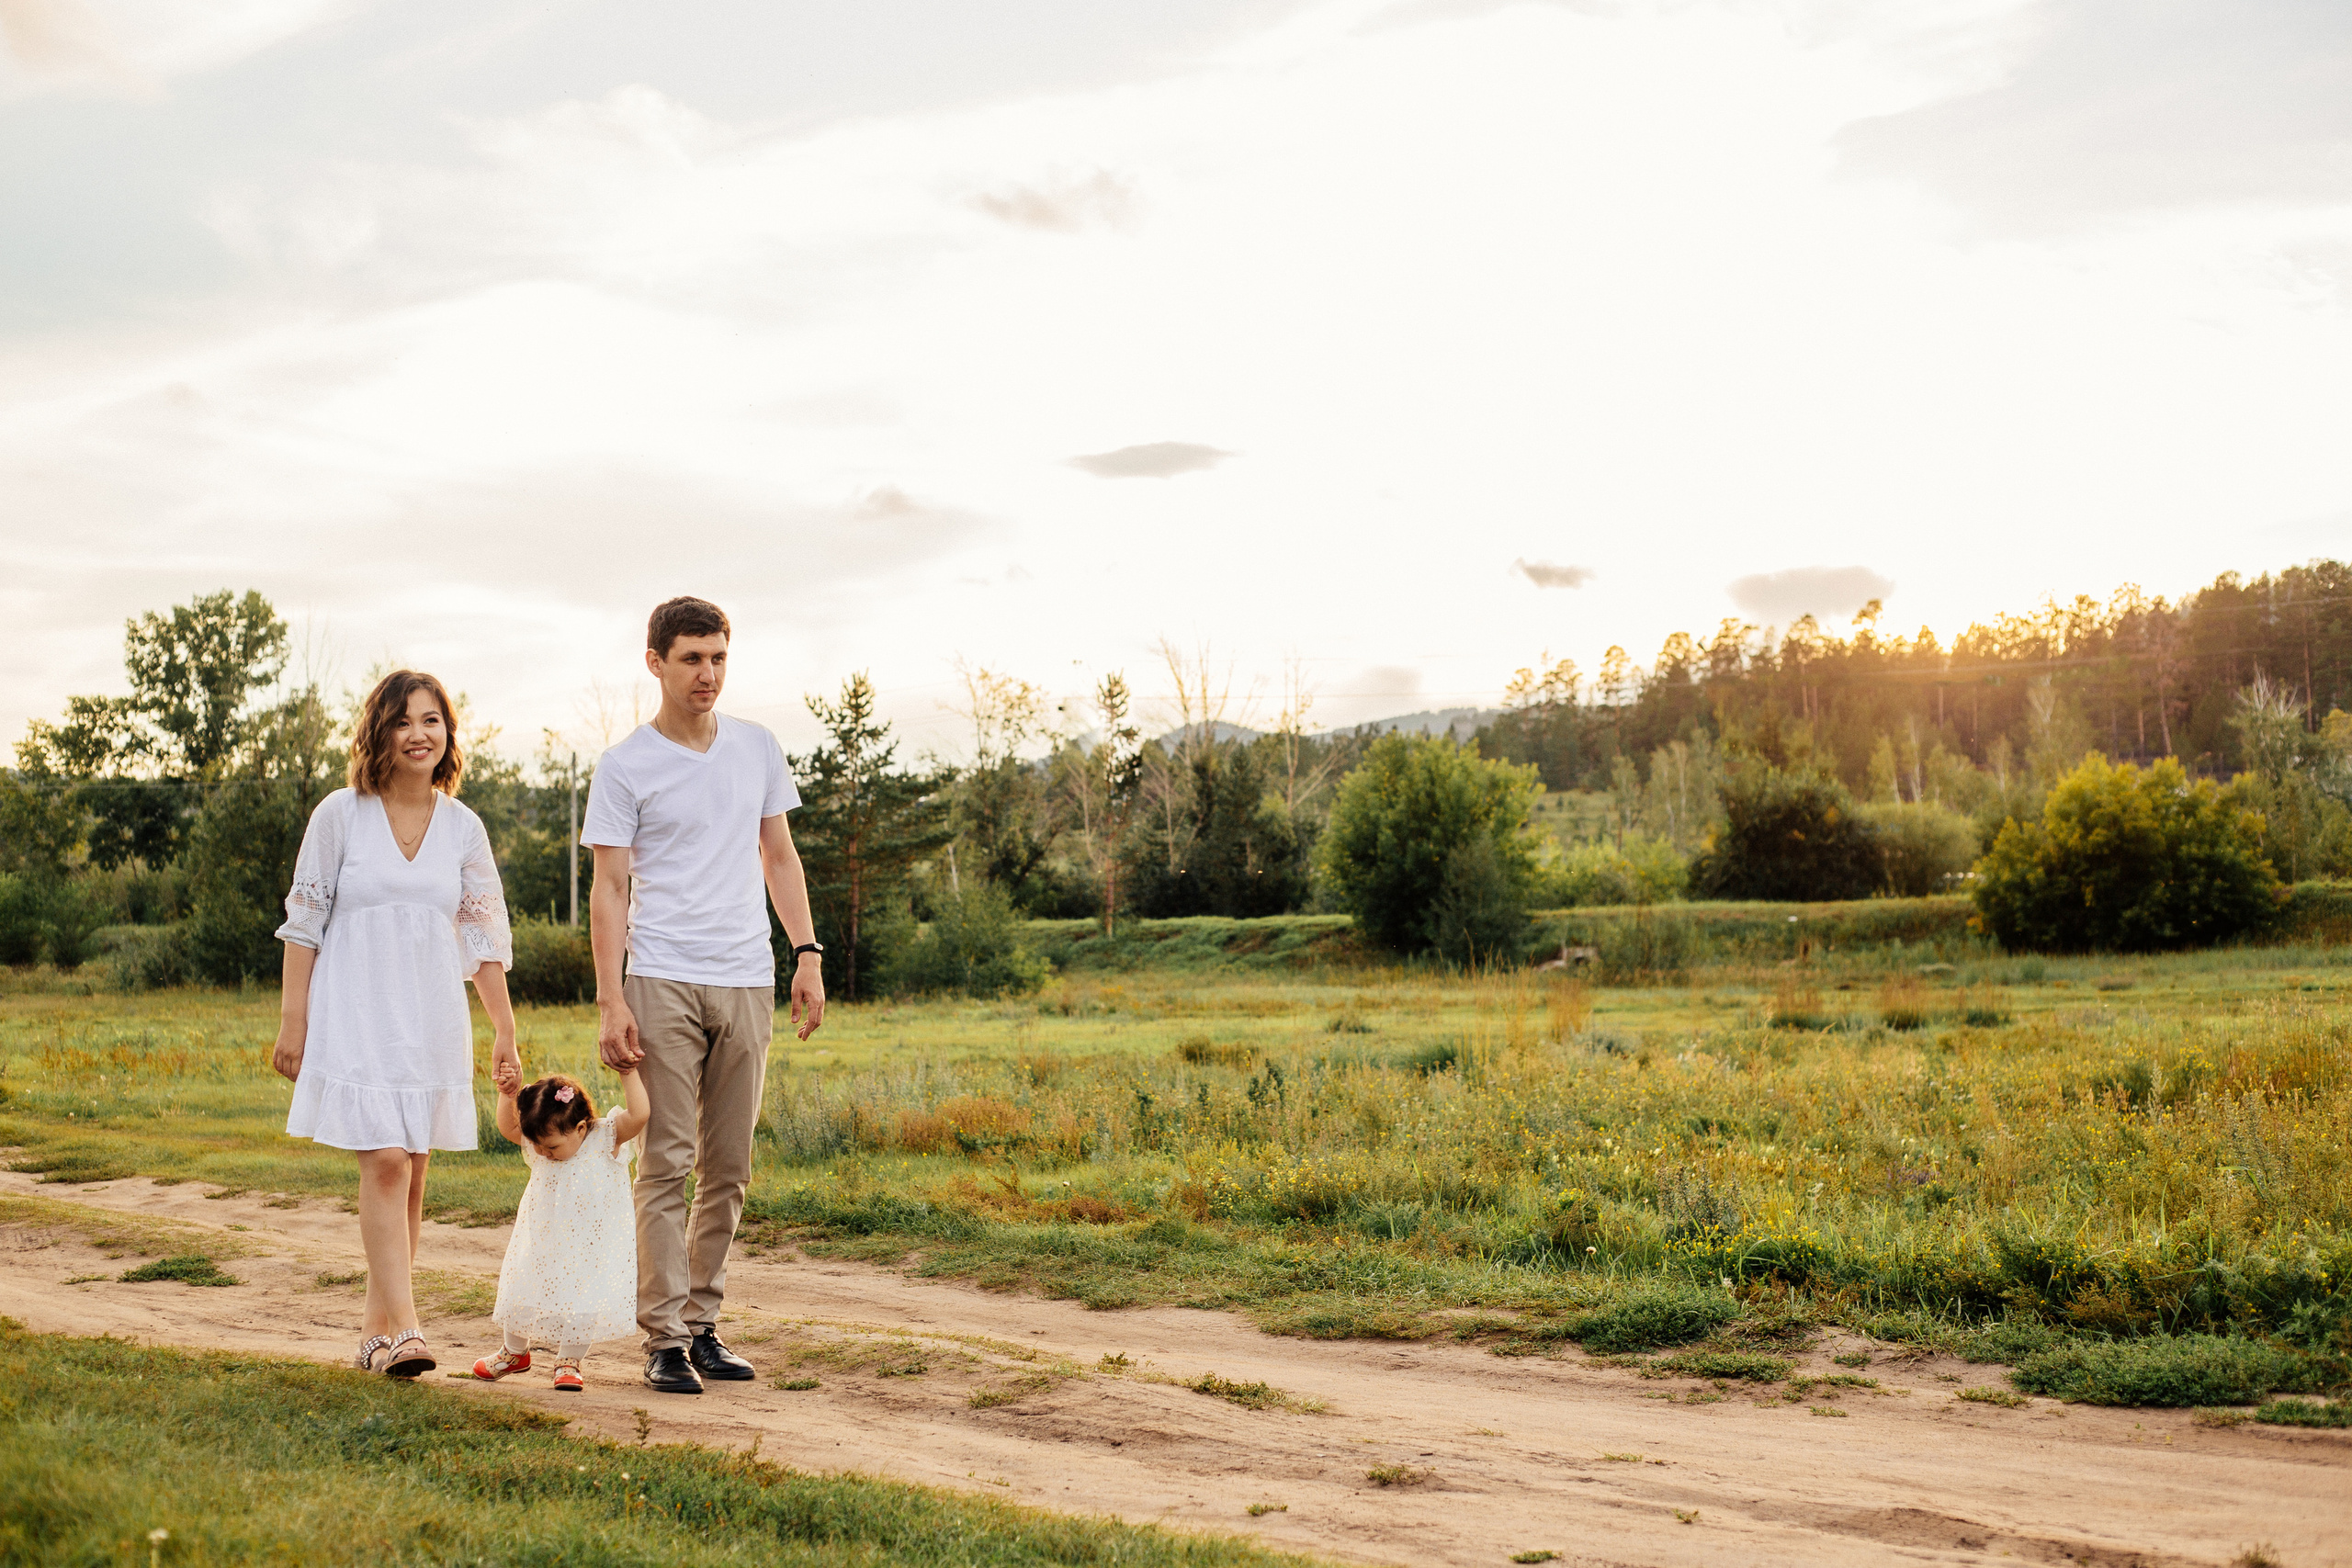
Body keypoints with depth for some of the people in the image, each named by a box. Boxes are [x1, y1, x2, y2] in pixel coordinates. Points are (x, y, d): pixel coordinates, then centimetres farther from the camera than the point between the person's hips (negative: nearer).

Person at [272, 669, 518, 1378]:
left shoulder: (463, 828, 6)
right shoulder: (340, 814, -2)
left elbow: (484, 936, 10)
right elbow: (304, 922, 1)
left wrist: (504, 1027, 8)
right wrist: (292, 1020, -2)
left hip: (432, 1020, 4)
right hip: (357, 1015, -3)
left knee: (410, 1172, 6)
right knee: (385, 1164, -13)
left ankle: (377, 1326, 17)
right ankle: (400, 1327, -13)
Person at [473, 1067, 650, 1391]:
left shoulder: (606, 1137, -19)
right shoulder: (541, 1140, -6)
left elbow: (638, 1115, -32)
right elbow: (506, 1127, 3)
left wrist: (628, 1073, -33)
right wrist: (509, 1094, -11)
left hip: (591, 1248, -4)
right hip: (542, 1242, 4)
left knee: (581, 1302, -1)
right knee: (522, 1293, 15)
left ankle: (569, 1361, 21)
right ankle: (515, 1352, 40)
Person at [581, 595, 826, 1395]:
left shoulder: (758, 749, 12)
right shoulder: (624, 767, -1)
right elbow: (609, 889, -3)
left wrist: (807, 952, 6)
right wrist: (611, 1001, -10)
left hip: (747, 981, 4)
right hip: (664, 981, -4)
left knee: (728, 1170, 8)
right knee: (667, 1164, -5)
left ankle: (702, 1324, 17)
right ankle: (664, 1340, 0)